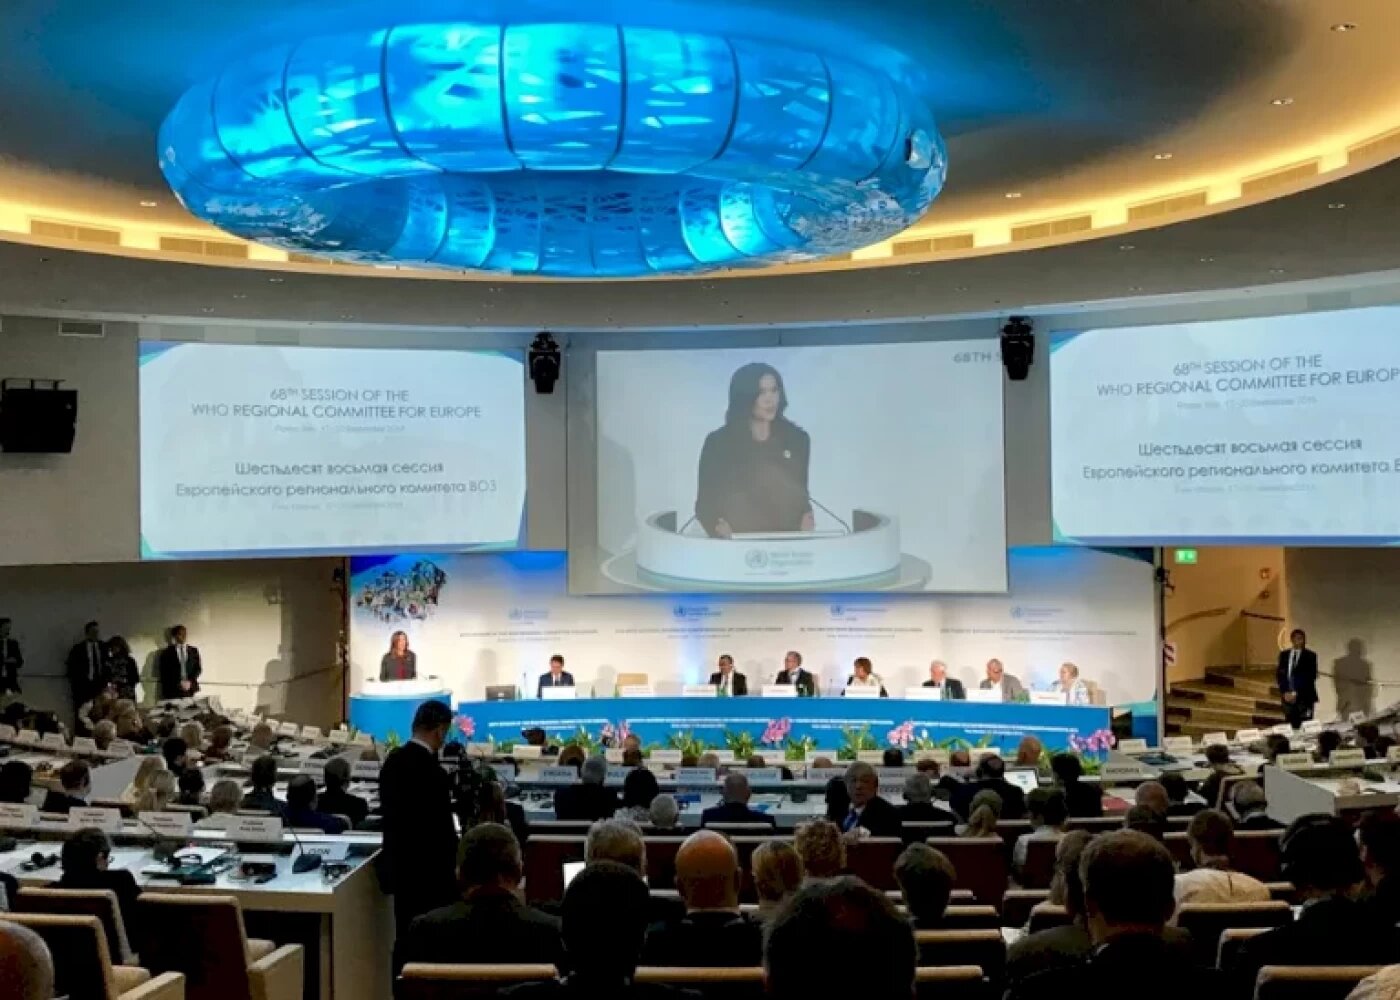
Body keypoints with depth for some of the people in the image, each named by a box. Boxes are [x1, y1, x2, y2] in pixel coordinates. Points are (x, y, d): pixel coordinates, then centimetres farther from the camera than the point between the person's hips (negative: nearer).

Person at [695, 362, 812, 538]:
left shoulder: (797, 439, 9)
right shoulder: (718, 442, 0)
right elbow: (705, 501, 2)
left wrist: (807, 517, -3)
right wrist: (718, 526, -17)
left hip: (786, 540, 2)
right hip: (735, 543, -2)